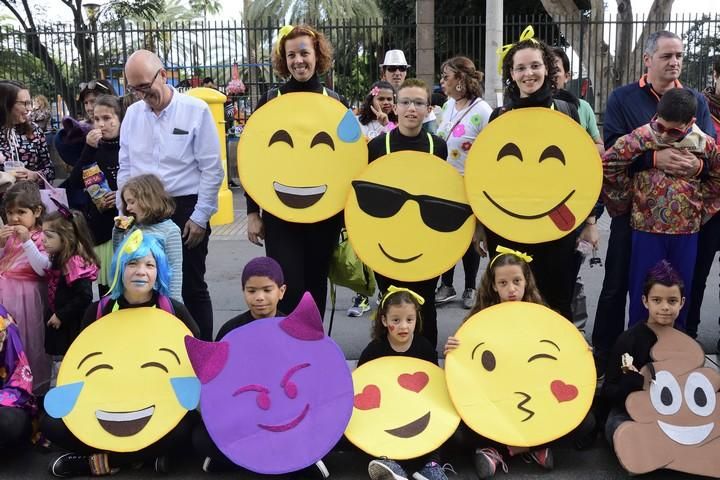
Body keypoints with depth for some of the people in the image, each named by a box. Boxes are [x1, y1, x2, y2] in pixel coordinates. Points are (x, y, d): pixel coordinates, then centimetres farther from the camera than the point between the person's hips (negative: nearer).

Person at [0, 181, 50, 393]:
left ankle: (34, 383, 19)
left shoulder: (41, 237, -7)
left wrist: (26, 241, -24)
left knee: (27, 339, 4)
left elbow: (42, 269, -18)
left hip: (25, 295, -5)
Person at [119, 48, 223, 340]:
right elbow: (125, 168, 14)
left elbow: (212, 170, -7)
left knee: (192, 287, 4)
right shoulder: (132, 114, 8)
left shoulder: (196, 110, -6)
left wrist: (200, 218, -9)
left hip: (186, 209, -4)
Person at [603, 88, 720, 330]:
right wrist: (627, 197, 1)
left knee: (680, 292, 13)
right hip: (647, 228, -2)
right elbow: (607, 165, -4)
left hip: (686, 230, 2)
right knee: (643, 292, 6)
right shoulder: (640, 137, -10)